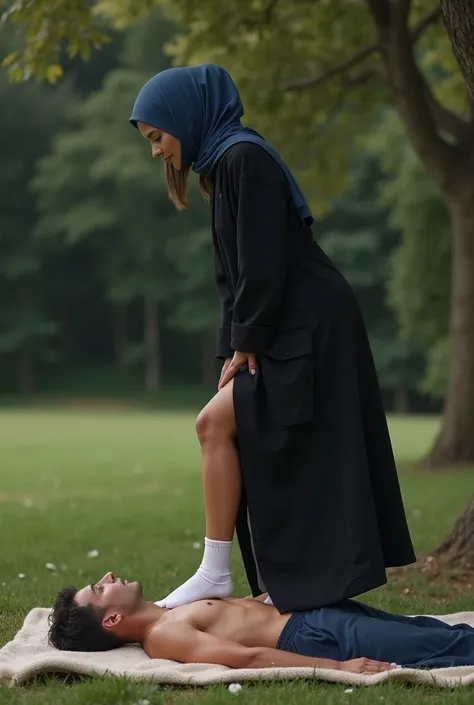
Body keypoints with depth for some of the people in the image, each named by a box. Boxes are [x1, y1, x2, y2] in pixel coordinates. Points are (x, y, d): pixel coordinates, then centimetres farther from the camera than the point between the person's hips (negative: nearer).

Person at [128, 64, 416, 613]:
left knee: (215, 423, -14)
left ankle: (215, 573, -9)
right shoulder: (221, 165, 17)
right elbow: (235, 274, 17)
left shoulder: (244, 157, -13)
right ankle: (283, 589, 11)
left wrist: (245, 343, -12)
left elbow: (263, 265, -19)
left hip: (311, 330, -10)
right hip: (288, 335, 10)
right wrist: (234, 351, 10)